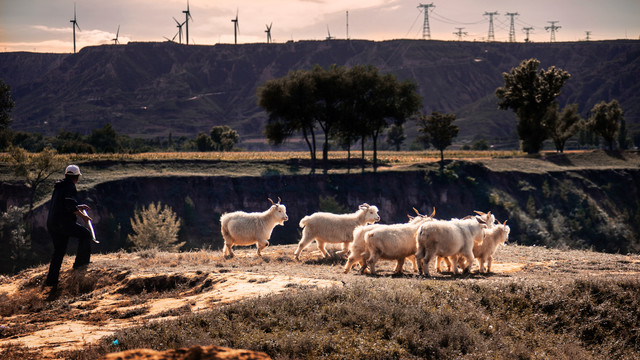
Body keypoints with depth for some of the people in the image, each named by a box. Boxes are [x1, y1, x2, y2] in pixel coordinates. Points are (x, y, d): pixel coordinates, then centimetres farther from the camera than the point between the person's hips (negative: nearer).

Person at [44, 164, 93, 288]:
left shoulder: (59, 187, 21)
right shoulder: (70, 187, -9)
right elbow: (70, 206, -20)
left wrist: (79, 207, 31)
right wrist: (82, 215, -8)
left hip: (52, 223, 9)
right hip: (62, 222, -9)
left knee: (59, 251, 15)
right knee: (85, 234, 3)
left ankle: (51, 280, 13)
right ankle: (80, 262, -2)